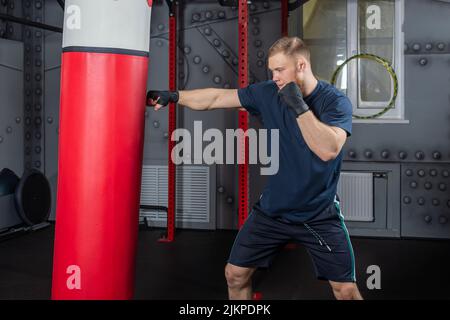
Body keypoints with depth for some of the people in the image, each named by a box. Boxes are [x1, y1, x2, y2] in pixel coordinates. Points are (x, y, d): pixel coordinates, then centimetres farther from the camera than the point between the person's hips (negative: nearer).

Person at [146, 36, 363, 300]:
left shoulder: (336, 101, -14)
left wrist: (299, 106, -30)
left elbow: (328, 150, -30)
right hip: (272, 210, 4)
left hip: (319, 216, -3)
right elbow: (216, 97, 3)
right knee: (235, 274, 9)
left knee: (346, 290, -2)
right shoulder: (268, 93, -4)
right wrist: (172, 96, -1)